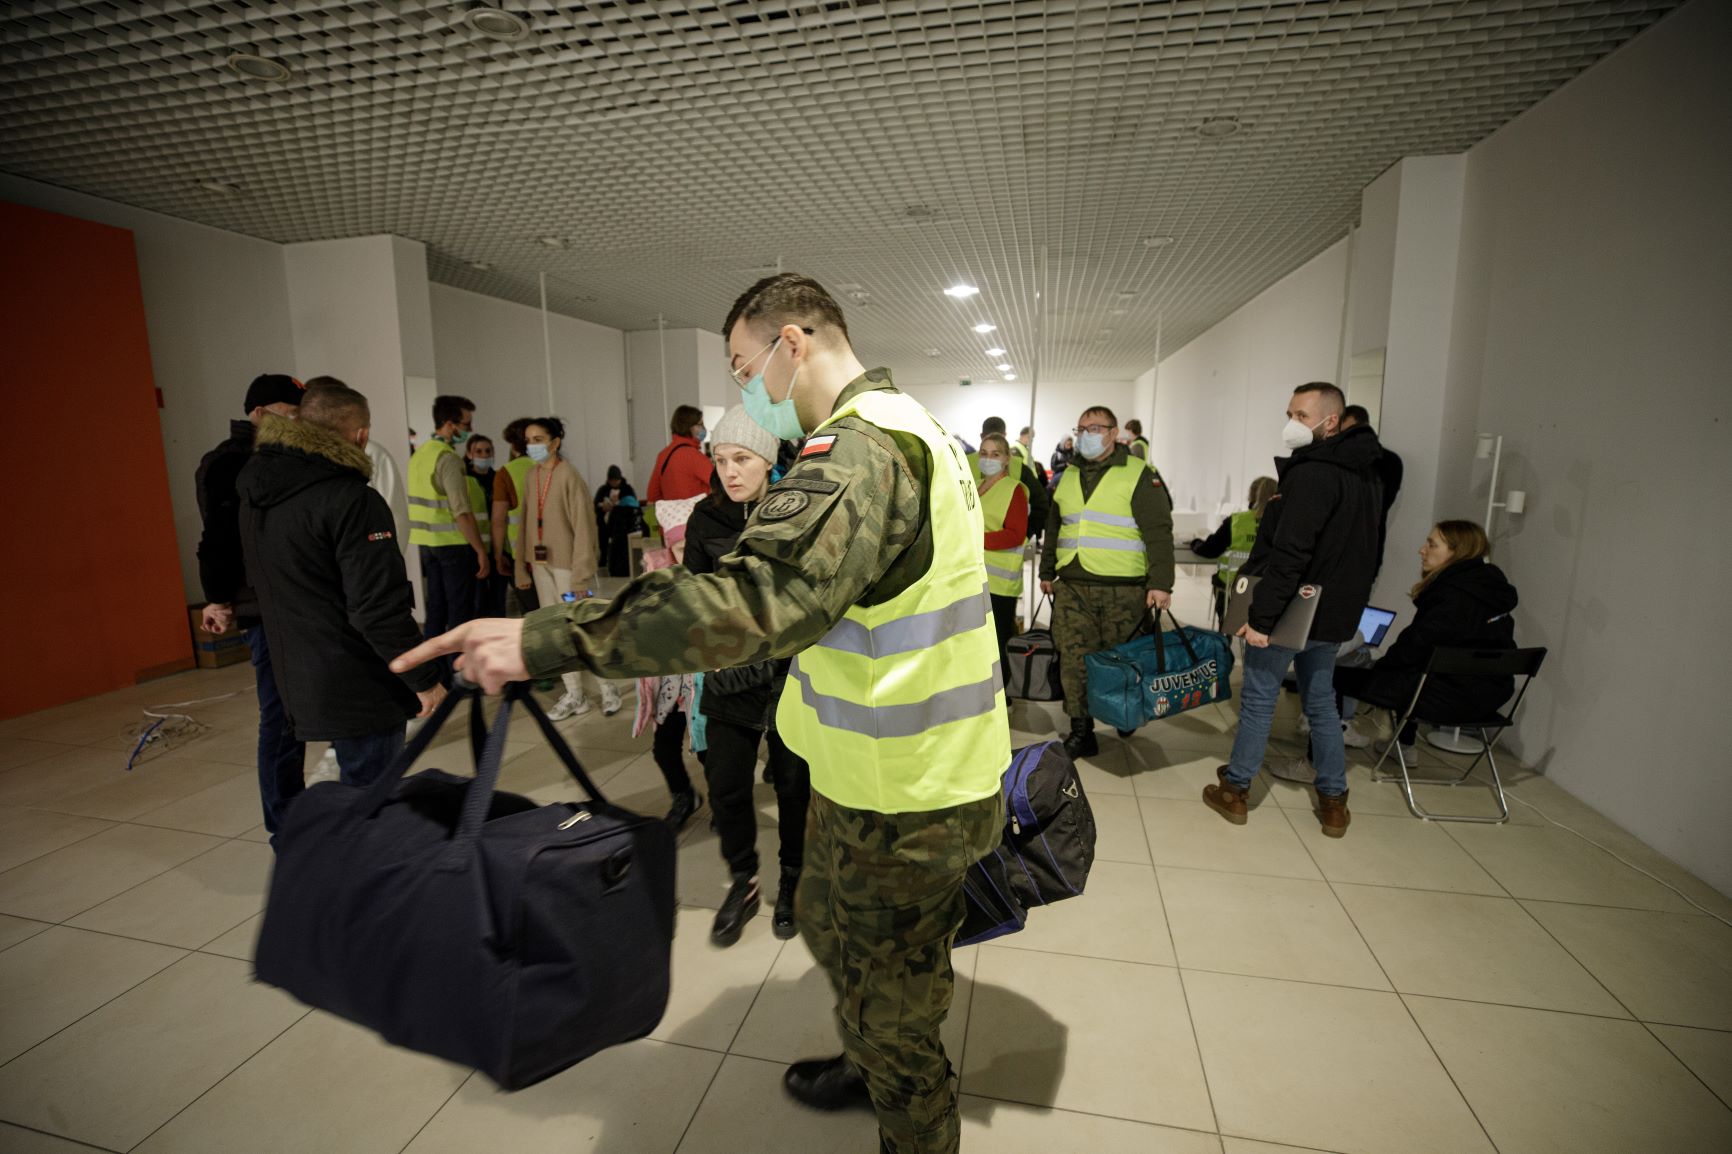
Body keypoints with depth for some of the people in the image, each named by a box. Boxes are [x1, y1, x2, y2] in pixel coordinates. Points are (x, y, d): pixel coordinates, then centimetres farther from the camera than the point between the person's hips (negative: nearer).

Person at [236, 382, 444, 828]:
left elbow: (275, 586, 18)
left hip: (299, 681, 9)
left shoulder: (255, 495, 8)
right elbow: (380, 607, -24)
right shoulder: (350, 499, -21)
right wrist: (425, 677, -18)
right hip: (358, 686, -9)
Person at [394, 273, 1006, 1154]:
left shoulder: (860, 447, -23)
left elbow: (754, 599, -38)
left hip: (901, 794, -11)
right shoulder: (908, 427, 12)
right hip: (918, 766, 11)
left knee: (890, 1005, 13)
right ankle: (867, 1069, 55)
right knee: (827, 921, 30)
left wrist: (547, 640, -33)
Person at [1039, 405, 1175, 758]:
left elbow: (1158, 531, -9)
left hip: (1122, 590, -4)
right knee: (1074, 661, 1)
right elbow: (1054, 528, 24)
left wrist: (1161, 583, -16)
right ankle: (1081, 732, 11)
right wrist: (1047, 572, 24)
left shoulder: (1138, 475, -3)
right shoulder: (1069, 476, 16)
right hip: (1072, 587, 4)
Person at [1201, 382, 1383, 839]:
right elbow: (1357, 550, 17)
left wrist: (1260, 617, -26)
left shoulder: (1312, 474, -20)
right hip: (1332, 612, 9)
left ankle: (1235, 789, 18)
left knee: (1258, 698, 5)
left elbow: (1288, 555, -27)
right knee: (1321, 702, 18)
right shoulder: (1363, 473, 11)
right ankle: (1333, 802, 25)